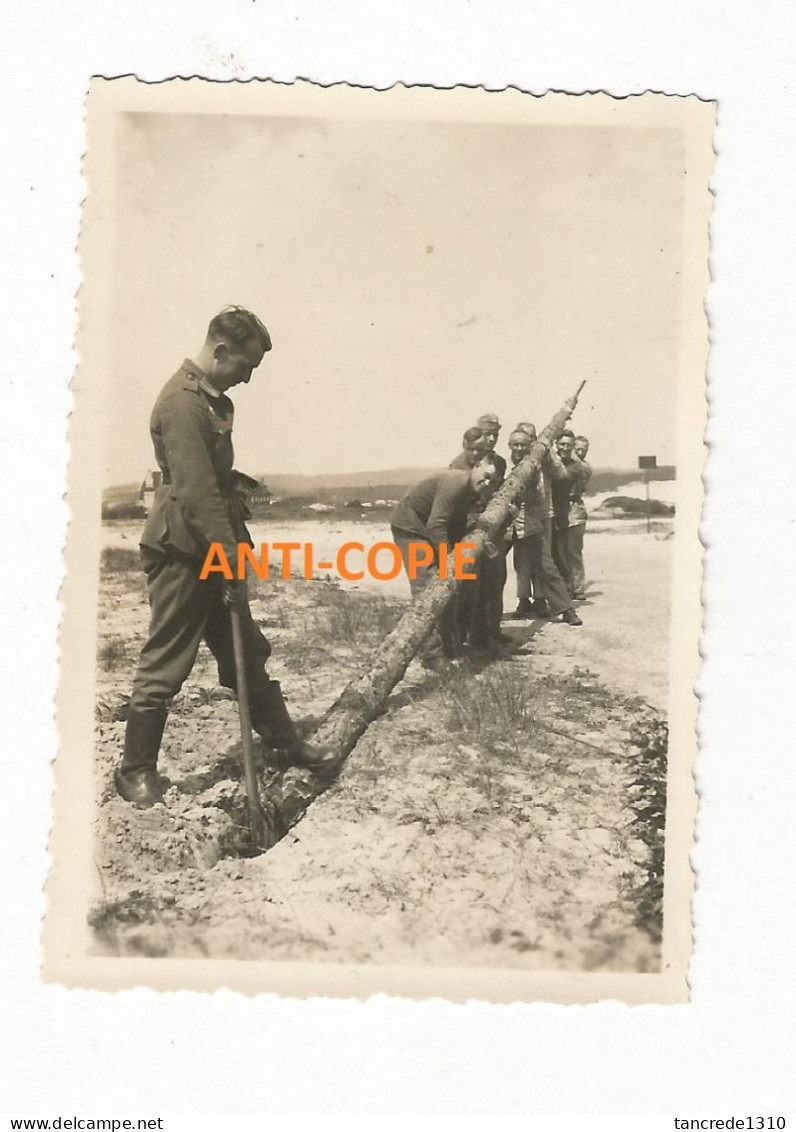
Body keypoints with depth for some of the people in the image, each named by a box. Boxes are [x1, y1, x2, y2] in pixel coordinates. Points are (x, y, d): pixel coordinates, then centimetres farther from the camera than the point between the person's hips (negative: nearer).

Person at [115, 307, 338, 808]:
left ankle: (284, 743, 27)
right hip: (182, 555, -10)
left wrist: (238, 551, 18)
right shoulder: (182, 402, -18)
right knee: (165, 665, 0)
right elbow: (197, 494, -25)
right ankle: (136, 770, 15)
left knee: (248, 653, 16)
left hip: (215, 554, 10)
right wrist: (232, 563, -24)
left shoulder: (216, 401, 15)